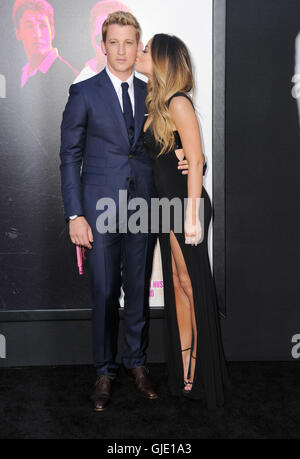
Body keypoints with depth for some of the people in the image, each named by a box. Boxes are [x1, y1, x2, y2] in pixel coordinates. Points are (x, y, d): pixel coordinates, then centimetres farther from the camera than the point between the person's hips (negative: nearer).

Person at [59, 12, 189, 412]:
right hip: (100, 208, -3)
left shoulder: (150, 94, 10)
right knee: (104, 293, 3)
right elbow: (70, 156, -2)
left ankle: (137, 363, 26)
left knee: (139, 290, 10)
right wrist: (75, 215, -9)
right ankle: (105, 371, 19)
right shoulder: (84, 93, -1)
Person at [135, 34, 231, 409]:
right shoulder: (155, 103, 14)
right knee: (177, 285, 11)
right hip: (166, 203, 9)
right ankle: (183, 372, 22)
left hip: (185, 202, -9)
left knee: (192, 286, 0)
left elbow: (196, 160, -16)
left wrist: (192, 215, -19)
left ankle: (200, 377, 12)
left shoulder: (178, 103, -12)